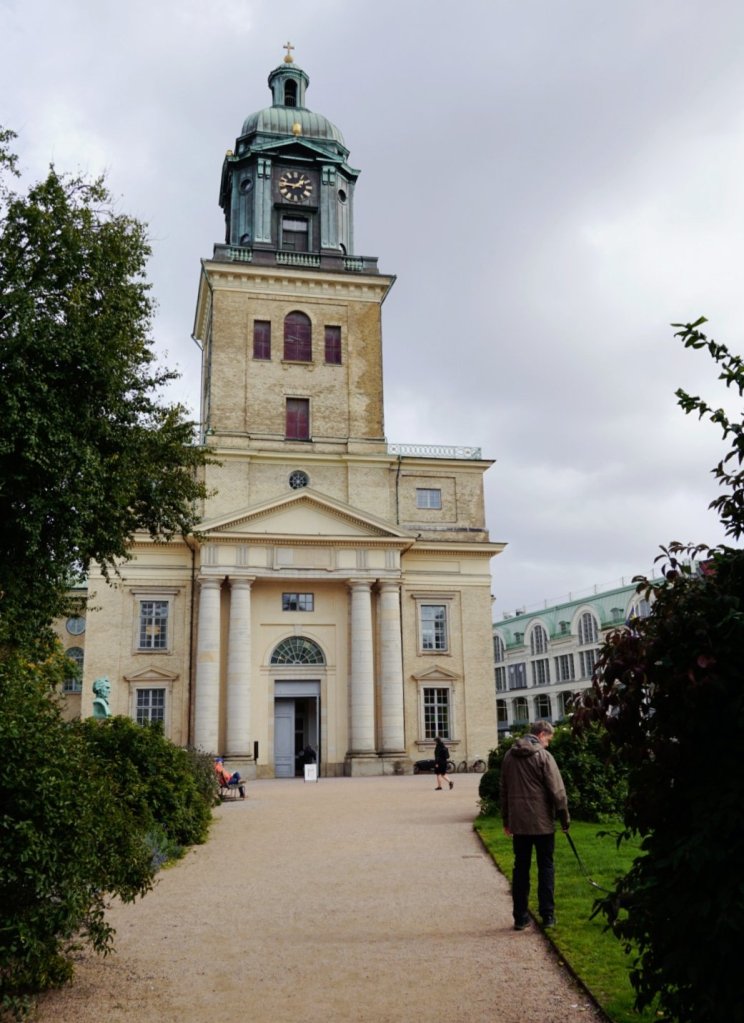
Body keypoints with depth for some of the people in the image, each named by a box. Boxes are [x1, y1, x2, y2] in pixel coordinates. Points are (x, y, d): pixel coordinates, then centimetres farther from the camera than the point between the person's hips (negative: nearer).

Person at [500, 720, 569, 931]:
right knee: (546, 867, 7)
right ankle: (547, 915, 8)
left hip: (518, 822, 5)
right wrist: (564, 818, -3)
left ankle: (520, 917, 11)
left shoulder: (509, 756, 8)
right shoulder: (543, 756, -11)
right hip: (542, 822, -5)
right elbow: (557, 791, -12)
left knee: (521, 868, 10)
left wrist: (506, 819, 20)